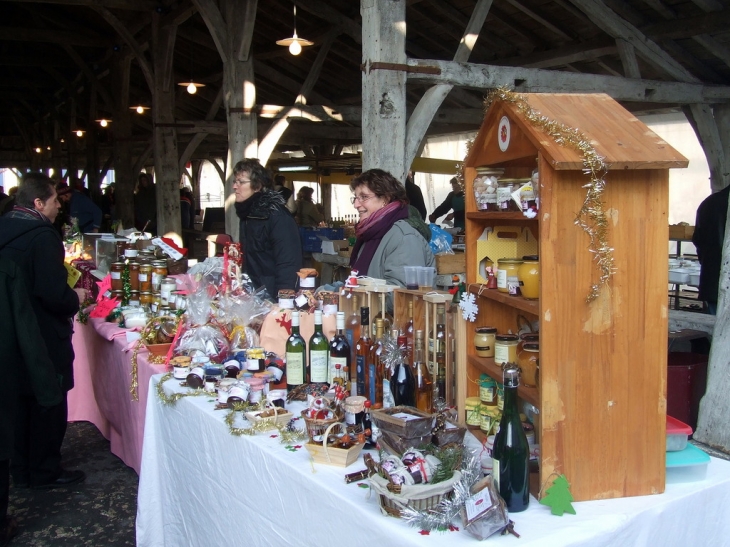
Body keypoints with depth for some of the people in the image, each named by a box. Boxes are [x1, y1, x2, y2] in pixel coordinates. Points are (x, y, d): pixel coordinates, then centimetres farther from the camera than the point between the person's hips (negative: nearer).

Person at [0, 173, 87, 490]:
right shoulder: (43, 236, -22)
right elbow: (54, 294, -28)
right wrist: (76, 298, -8)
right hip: (46, 337, -8)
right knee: (49, 405, 7)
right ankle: (44, 472, 20)